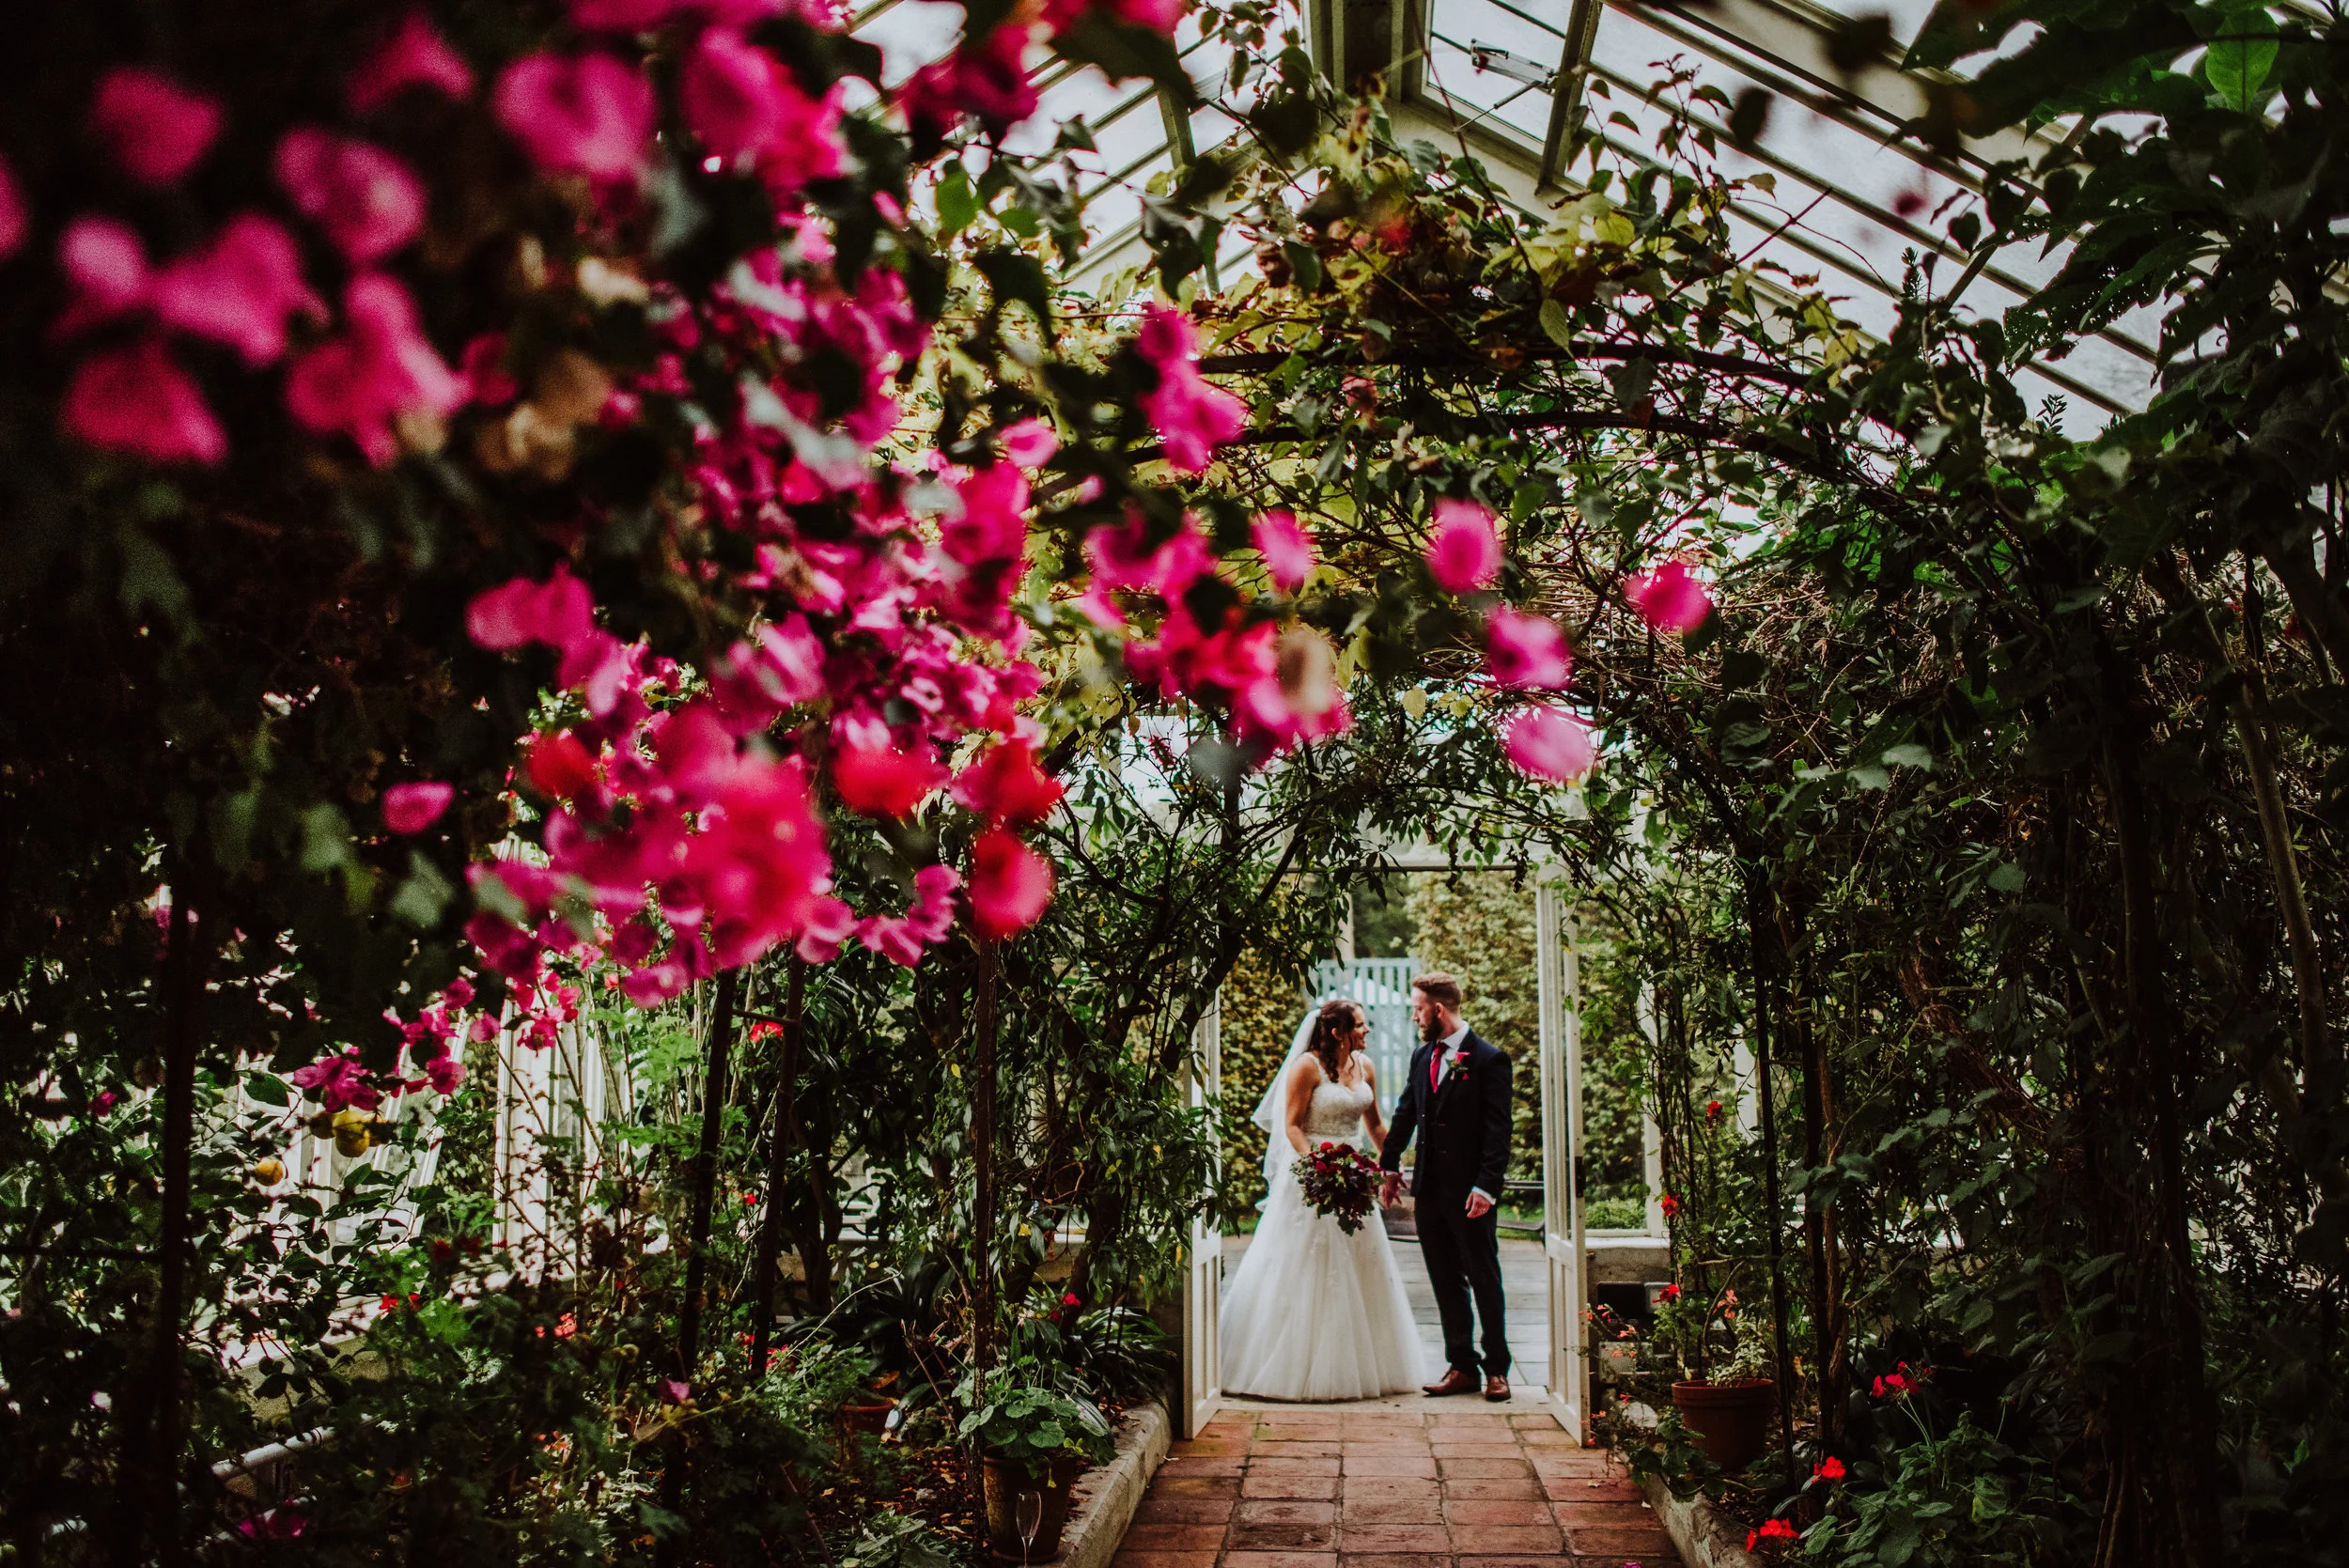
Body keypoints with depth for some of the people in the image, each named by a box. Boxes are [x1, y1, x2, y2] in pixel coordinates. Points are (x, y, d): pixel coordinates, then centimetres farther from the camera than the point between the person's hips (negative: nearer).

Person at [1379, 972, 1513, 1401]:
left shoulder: (1489, 1059, -10)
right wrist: (1389, 1167, 16)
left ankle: (1496, 1368, 16)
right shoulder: (1421, 1056, 10)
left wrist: (1487, 1185, -20)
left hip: (1470, 1190, -6)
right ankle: (1461, 1366, 18)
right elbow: (1405, 1114, 18)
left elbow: (1498, 1130, -13)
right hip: (1429, 1188, 6)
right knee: (1446, 1283, 10)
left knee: (1484, 1281, 5)